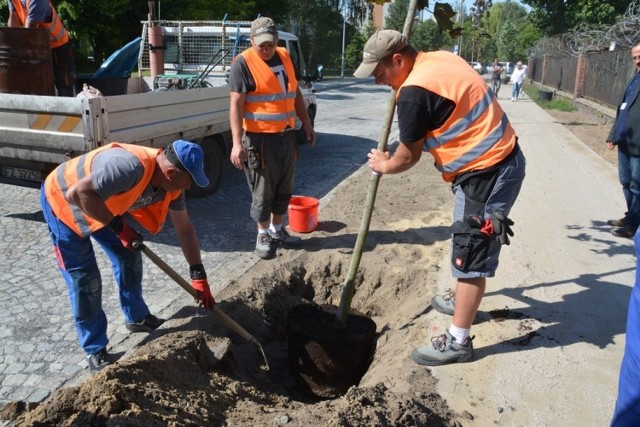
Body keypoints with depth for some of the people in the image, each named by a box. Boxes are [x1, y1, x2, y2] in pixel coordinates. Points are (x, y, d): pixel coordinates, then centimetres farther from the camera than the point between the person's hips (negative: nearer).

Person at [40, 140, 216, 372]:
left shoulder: (172, 184, -13)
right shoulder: (130, 167, -41)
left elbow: (184, 229, -4)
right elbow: (77, 193, -40)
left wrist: (198, 275, -4)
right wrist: (118, 227, -33)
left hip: (101, 205, 8)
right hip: (62, 199, -8)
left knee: (128, 255, 11)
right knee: (84, 278, -6)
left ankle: (136, 317, 32)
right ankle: (95, 350, 9)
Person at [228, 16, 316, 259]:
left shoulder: (284, 56, 10)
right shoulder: (243, 63, -11)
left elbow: (295, 93, 19)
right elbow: (236, 105, -16)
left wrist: (306, 124, 18)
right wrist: (237, 142, -24)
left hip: (286, 134, 7)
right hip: (260, 138, -6)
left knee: (284, 187, 15)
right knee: (263, 190, 3)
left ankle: (277, 230, 31)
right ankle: (263, 235, 20)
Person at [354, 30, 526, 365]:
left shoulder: (414, 92, -21)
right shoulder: (439, 58, 7)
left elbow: (408, 156, -10)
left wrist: (384, 165, 11)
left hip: (486, 173, -10)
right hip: (502, 159, 10)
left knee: (471, 253, -2)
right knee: (472, 246, 24)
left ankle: (457, 342, 10)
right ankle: (464, 302, 43)